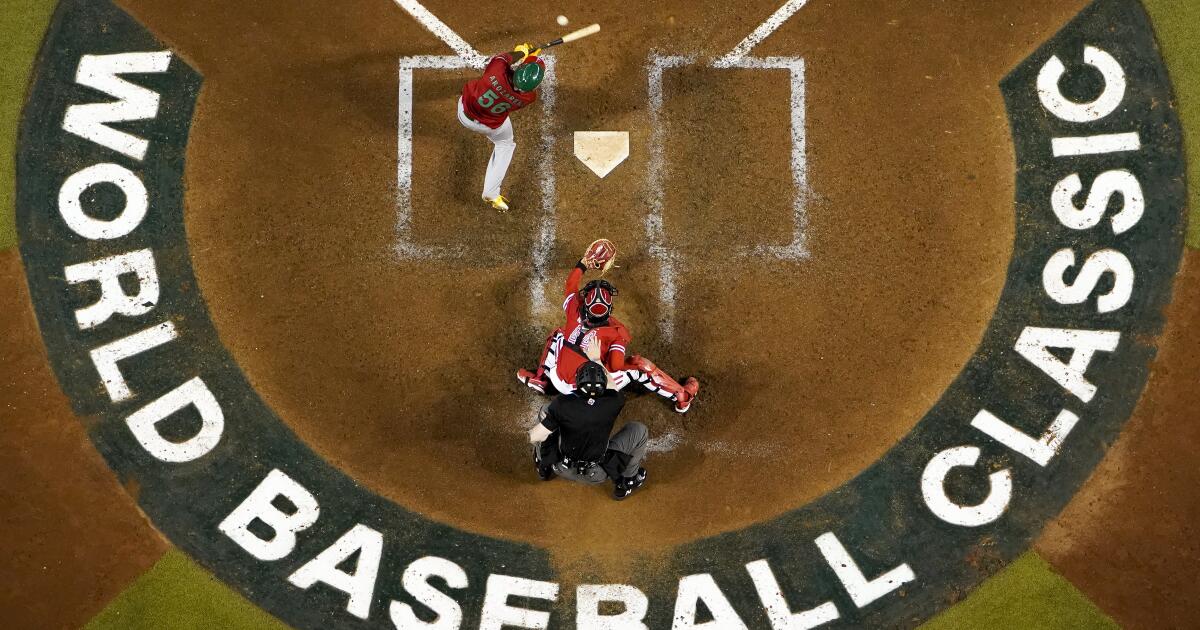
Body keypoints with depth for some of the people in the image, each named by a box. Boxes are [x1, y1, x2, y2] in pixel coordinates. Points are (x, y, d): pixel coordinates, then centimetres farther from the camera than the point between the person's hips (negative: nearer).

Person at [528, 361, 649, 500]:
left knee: (546, 411, 16)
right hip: (597, 476, -1)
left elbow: (534, 437, -18)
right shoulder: (612, 402, -21)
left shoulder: (562, 403, -23)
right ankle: (626, 482, 22)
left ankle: (545, 468, 32)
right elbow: (614, 388, 6)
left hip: (562, 469, 1)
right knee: (639, 430, 9)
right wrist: (598, 363, 17)